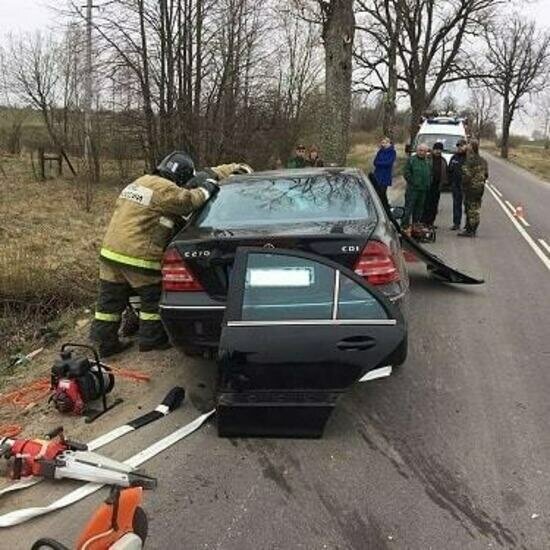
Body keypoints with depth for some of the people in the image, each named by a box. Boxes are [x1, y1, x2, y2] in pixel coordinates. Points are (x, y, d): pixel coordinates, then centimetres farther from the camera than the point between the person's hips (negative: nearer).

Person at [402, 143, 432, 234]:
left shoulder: (428, 162, 15)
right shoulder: (411, 160, -2)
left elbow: (430, 175, 17)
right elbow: (407, 174, -6)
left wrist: (428, 185, 4)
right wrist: (413, 182, -12)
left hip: (423, 190, 6)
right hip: (412, 189, -6)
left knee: (419, 208, 11)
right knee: (409, 207, -7)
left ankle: (416, 225, 20)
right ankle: (405, 226, -5)